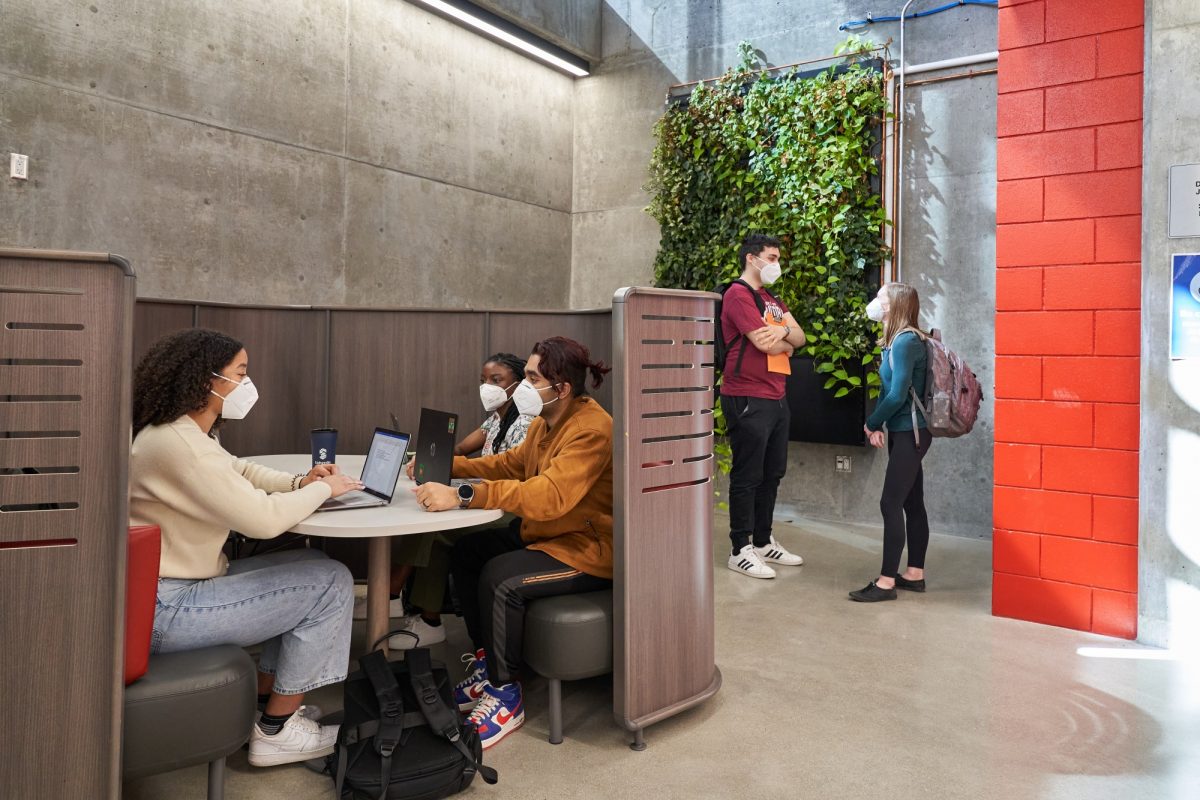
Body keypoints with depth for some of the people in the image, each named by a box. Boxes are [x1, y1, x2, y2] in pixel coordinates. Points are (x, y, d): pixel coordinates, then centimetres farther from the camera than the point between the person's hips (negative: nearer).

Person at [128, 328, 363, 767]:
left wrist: (300, 483, 1)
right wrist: (323, 489, -10)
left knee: (311, 565, 14)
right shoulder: (178, 444, -25)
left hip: (180, 583, 11)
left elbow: (241, 471, 20)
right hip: (165, 609, -11)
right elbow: (262, 519, -28)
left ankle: (265, 699, 20)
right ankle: (276, 732, 4)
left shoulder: (187, 432, 8)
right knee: (332, 582, -9)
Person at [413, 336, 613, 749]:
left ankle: (505, 694, -6)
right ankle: (487, 659, 15)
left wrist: (462, 495, -42)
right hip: (543, 533, 10)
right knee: (466, 552, 0)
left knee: (500, 578, -26)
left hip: (589, 549, -10)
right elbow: (511, 463, 16)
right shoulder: (546, 421, 5)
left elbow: (548, 496, -37)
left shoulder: (591, 430, -25)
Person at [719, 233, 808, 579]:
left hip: (777, 398, 9)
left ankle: (763, 542, 24)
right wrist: (787, 343, 3)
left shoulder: (772, 300, 21)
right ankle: (741, 550, 5)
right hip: (748, 399, -9)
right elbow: (764, 343, -18)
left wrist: (784, 330, -11)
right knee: (747, 476, -4)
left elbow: (800, 338, 12)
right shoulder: (738, 294, -9)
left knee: (772, 474, 14)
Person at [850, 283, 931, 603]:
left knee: (891, 503, -8)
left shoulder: (906, 341, -17)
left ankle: (886, 582, -3)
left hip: (910, 433, -9)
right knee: (912, 503, 13)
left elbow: (898, 394, -21)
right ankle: (915, 574, 22)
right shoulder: (899, 340, 12)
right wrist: (878, 426, 0)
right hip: (905, 432, 9)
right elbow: (887, 389, 12)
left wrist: (871, 424, -7)